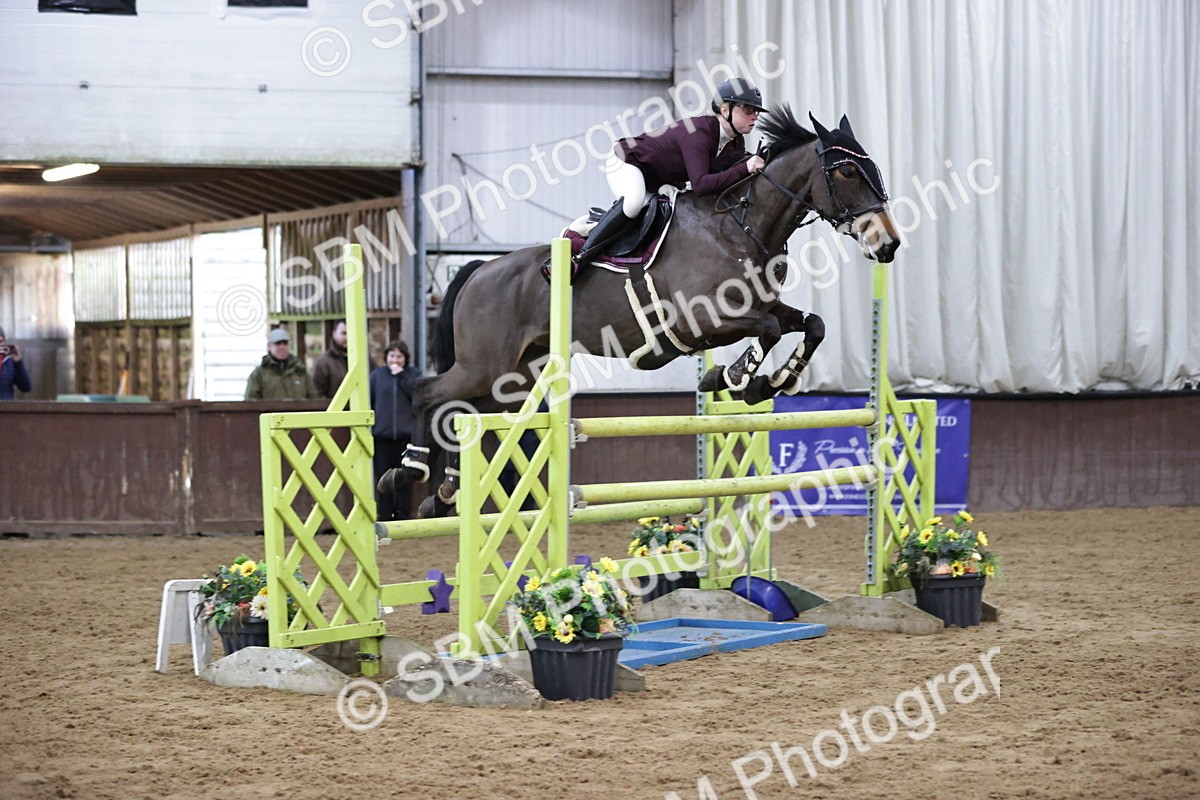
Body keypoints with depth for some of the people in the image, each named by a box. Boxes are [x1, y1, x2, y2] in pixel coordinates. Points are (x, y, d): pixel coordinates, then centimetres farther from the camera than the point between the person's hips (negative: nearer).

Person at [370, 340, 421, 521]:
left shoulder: (413, 374, 8)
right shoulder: (377, 375, 8)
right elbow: (368, 401, 9)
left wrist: (402, 376, -10)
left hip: (406, 433, 0)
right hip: (382, 434, 0)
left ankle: (403, 516, 9)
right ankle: (384, 517, 6)